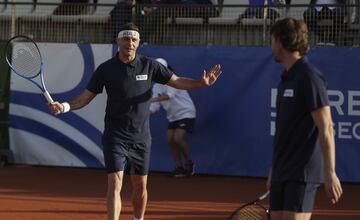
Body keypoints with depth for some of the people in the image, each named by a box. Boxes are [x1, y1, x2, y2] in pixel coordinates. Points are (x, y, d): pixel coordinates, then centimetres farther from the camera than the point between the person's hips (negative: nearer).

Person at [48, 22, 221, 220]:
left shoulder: (149, 66, -1)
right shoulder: (106, 69, -5)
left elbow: (177, 81, 5)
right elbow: (85, 97, -2)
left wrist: (201, 83, -13)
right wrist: (64, 106, -20)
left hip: (141, 137, 3)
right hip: (115, 137, -3)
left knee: (140, 186, 11)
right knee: (115, 183, -14)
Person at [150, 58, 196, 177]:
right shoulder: (156, 87, 3)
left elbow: (170, 95, -38)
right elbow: (155, 107, 0)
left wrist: (152, 99, -48)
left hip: (186, 113, -8)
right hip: (173, 116, 8)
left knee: (178, 138, -21)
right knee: (170, 140, -4)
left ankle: (189, 162, 0)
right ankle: (179, 167, 5)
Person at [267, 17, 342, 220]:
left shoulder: (309, 77, -12)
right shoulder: (287, 79, 15)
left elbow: (326, 129, -16)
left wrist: (330, 173, -20)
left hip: (303, 173, -9)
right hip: (282, 173, 9)